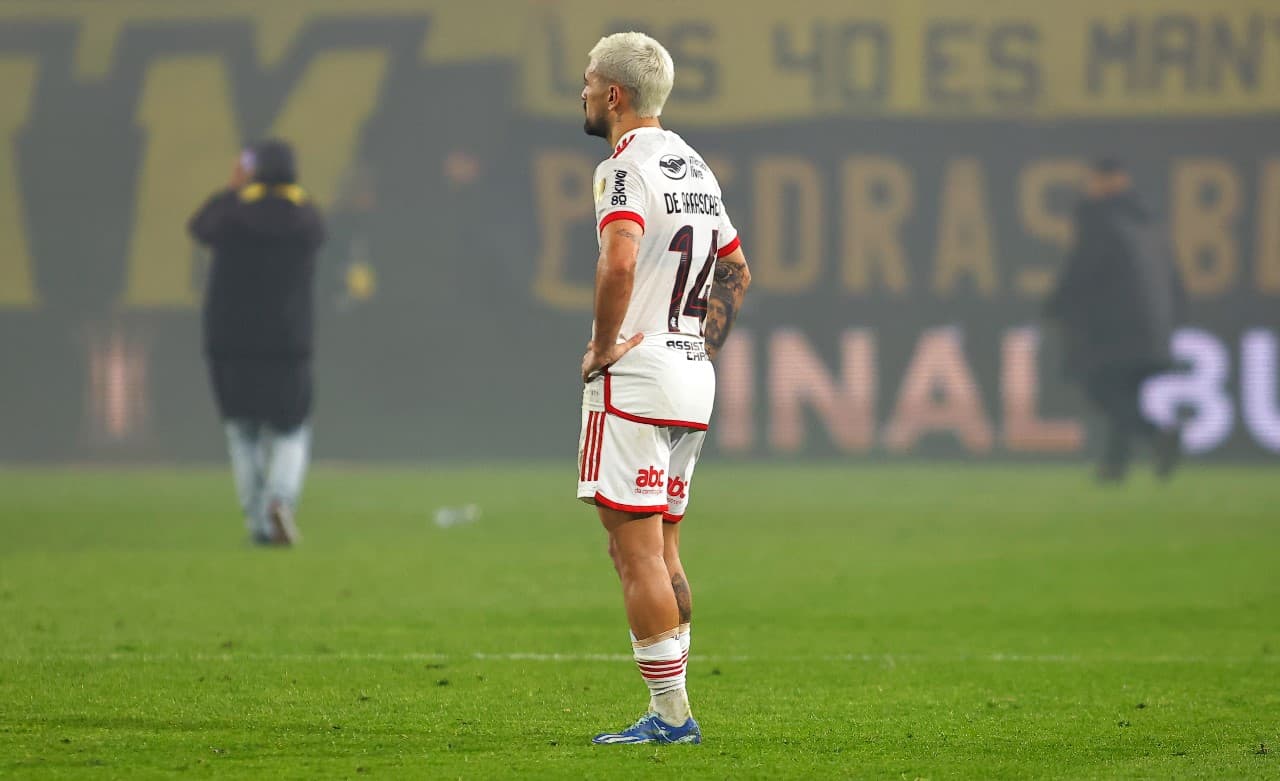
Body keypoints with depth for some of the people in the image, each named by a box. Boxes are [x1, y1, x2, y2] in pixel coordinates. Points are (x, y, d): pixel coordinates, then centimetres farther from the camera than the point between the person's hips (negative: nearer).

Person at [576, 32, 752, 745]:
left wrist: (603, 347, -18)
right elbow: (737, 273, 25)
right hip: (692, 381, 9)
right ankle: (673, 710, 14)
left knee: (637, 552, -6)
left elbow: (619, 263, -30)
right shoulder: (696, 168, 16)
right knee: (663, 548, 14)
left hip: (634, 378, -9)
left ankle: (671, 713, -7)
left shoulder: (628, 168, -13)